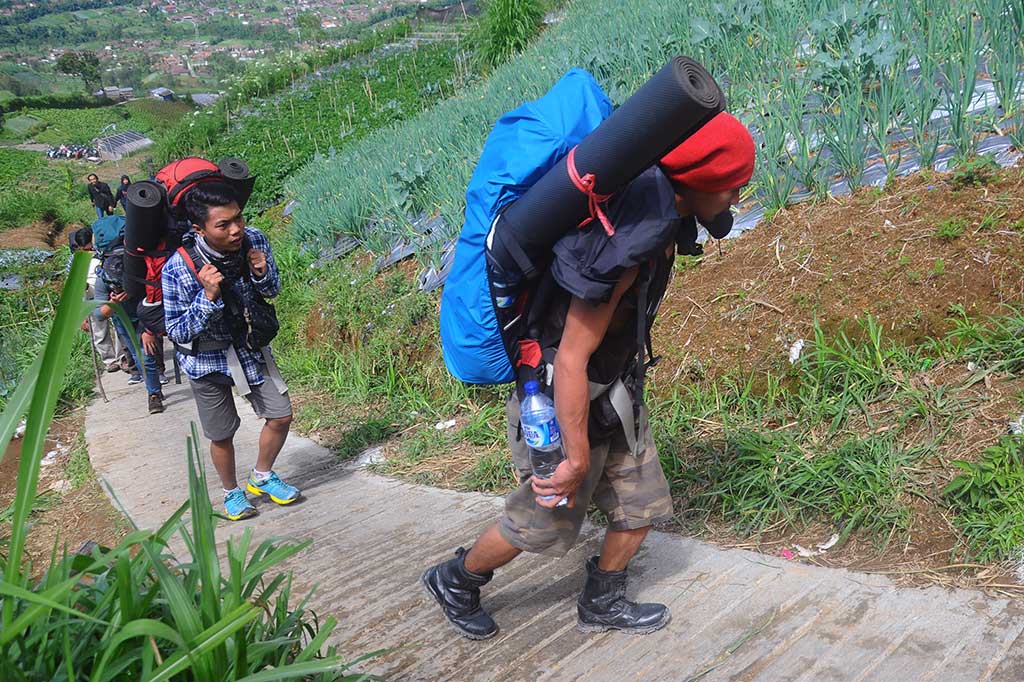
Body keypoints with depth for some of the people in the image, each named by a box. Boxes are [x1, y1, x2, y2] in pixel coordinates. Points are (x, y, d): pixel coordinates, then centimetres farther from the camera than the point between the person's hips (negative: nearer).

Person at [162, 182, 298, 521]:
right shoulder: (178, 268, -30)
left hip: (251, 346, 4)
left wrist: (262, 274, -24)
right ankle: (232, 492, 38)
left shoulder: (254, 241, -19)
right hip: (207, 358, -3)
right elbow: (177, 332, -22)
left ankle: (261, 477, 32)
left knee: (281, 416, 5)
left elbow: (273, 291, 0)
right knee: (222, 435, 10)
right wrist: (207, 296, -37)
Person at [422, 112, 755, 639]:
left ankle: (602, 604, 37)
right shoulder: (621, 247, -35)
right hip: (561, 401, -8)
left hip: (611, 393, 9)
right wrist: (577, 460, -22)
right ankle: (454, 581, 36)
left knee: (642, 504, 15)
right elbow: (571, 363, -31)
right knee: (541, 523, 11)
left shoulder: (658, 216, -5)